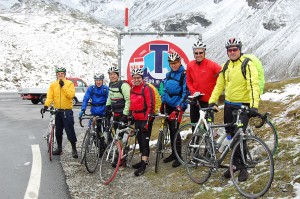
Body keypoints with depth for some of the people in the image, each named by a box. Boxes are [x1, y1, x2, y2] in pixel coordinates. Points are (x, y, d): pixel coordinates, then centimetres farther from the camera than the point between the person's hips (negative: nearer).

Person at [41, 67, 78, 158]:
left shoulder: (69, 83, -1)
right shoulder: (53, 84, 7)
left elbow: (71, 95, -16)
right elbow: (50, 97, -4)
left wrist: (63, 86, -19)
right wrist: (46, 105, -19)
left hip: (67, 111, -4)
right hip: (57, 111, 4)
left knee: (70, 130, -5)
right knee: (58, 131, 12)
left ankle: (74, 149, 4)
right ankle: (59, 148, 26)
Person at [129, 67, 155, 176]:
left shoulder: (146, 89, -14)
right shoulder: (132, 89, 11)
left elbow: (150, 106, -17)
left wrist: (147, 120, -20)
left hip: (145, 119, -8)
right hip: (137, 119, 8)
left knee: (145, 141, -6)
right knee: (140, 140, 14)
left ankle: (143, 165, -3)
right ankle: (143, 160, 25)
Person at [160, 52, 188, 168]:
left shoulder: (184, 74, -10)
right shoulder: (168, 74, 11)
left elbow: (185, 92, -15)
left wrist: (180, 106, -22)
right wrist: (162, 104, 15)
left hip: (178, 106, -7)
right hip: (169, 105, 7)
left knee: (175, 130, -9)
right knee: (171, 130, 11)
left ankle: (178, 156, 1)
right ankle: (173, 153, 22)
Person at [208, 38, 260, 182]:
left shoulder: (247, 65, -12)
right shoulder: (226, 67, 9)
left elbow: (253, 86, -22)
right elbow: (219, 85, 11)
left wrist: (254, 106, -33)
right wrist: (212, 101, 0)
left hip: (243, 106, -6)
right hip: (228, 105, 6)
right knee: (231, 136, 12)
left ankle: (243, 168, 4)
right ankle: (235, 164, 26)